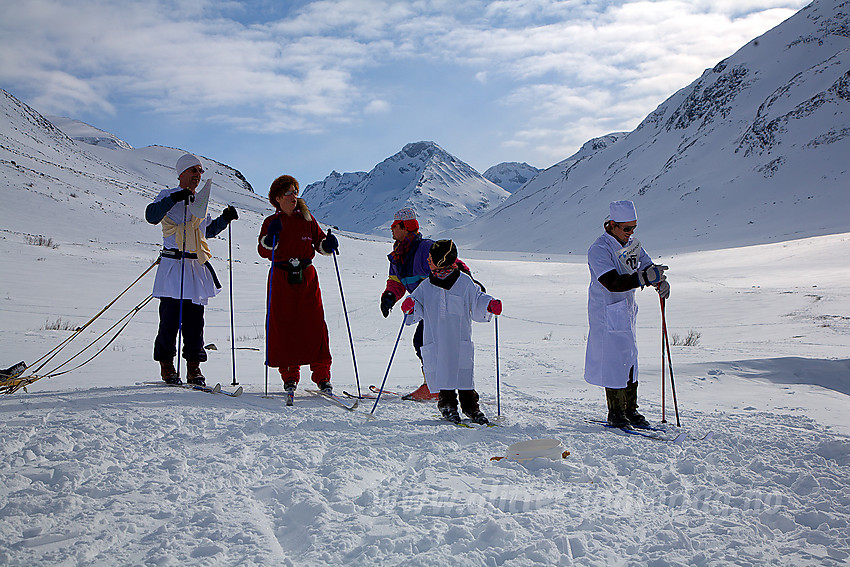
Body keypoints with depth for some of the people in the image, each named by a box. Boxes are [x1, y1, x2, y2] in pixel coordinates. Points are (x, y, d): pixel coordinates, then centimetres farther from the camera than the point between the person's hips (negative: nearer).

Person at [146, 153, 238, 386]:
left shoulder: (200, 202, 20)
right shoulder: (168, 196, 2)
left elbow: (207, 230, 31)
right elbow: (152, 216, -17)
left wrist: (225, 219, 17)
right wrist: (174, 198, -25)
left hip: (197, 267, 5)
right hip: (173, 265, -5)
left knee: (195, 319, 4)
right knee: (171, 317, -5)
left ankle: (194, 367, 9)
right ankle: (166, 366, 9)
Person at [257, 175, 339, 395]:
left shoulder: (307, 219, 10)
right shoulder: (271, 222, 5)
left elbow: (319, 242, 14)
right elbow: (264, 251, -6)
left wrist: (328, 244, -8)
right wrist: (271, 237, -25)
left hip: (307, 278, 1)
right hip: (281, 279, -1)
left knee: (315, 326, -6)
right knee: (283, 327, -1)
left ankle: (322, 376, 1)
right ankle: (290, 376, 12)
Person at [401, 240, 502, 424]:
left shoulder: (464, 282, 3)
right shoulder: (426, 286, 11)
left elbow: (477, 301, 10)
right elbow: (417, 311, 13)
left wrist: (489, 305, -9)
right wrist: (410, 307, -8)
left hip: (460, 339, -2)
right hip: (435, 340, 2)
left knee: (463, 373, -2)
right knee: (441, 373, -2)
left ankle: (471, 407, 12)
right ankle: (447, 405, 15)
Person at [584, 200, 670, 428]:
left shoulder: (632, 244, 6)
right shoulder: (598, 250, -19)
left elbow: (647, 267, 9)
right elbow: (613, 283, -29)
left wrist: (660, 281, -13)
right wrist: (643, 278, -38)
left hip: (627, 311, 8)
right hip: (607, 313, -8)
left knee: (630, 360, 12)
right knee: (614, 362, -5)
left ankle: (630, 410, 22)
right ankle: (615, 413, 8)